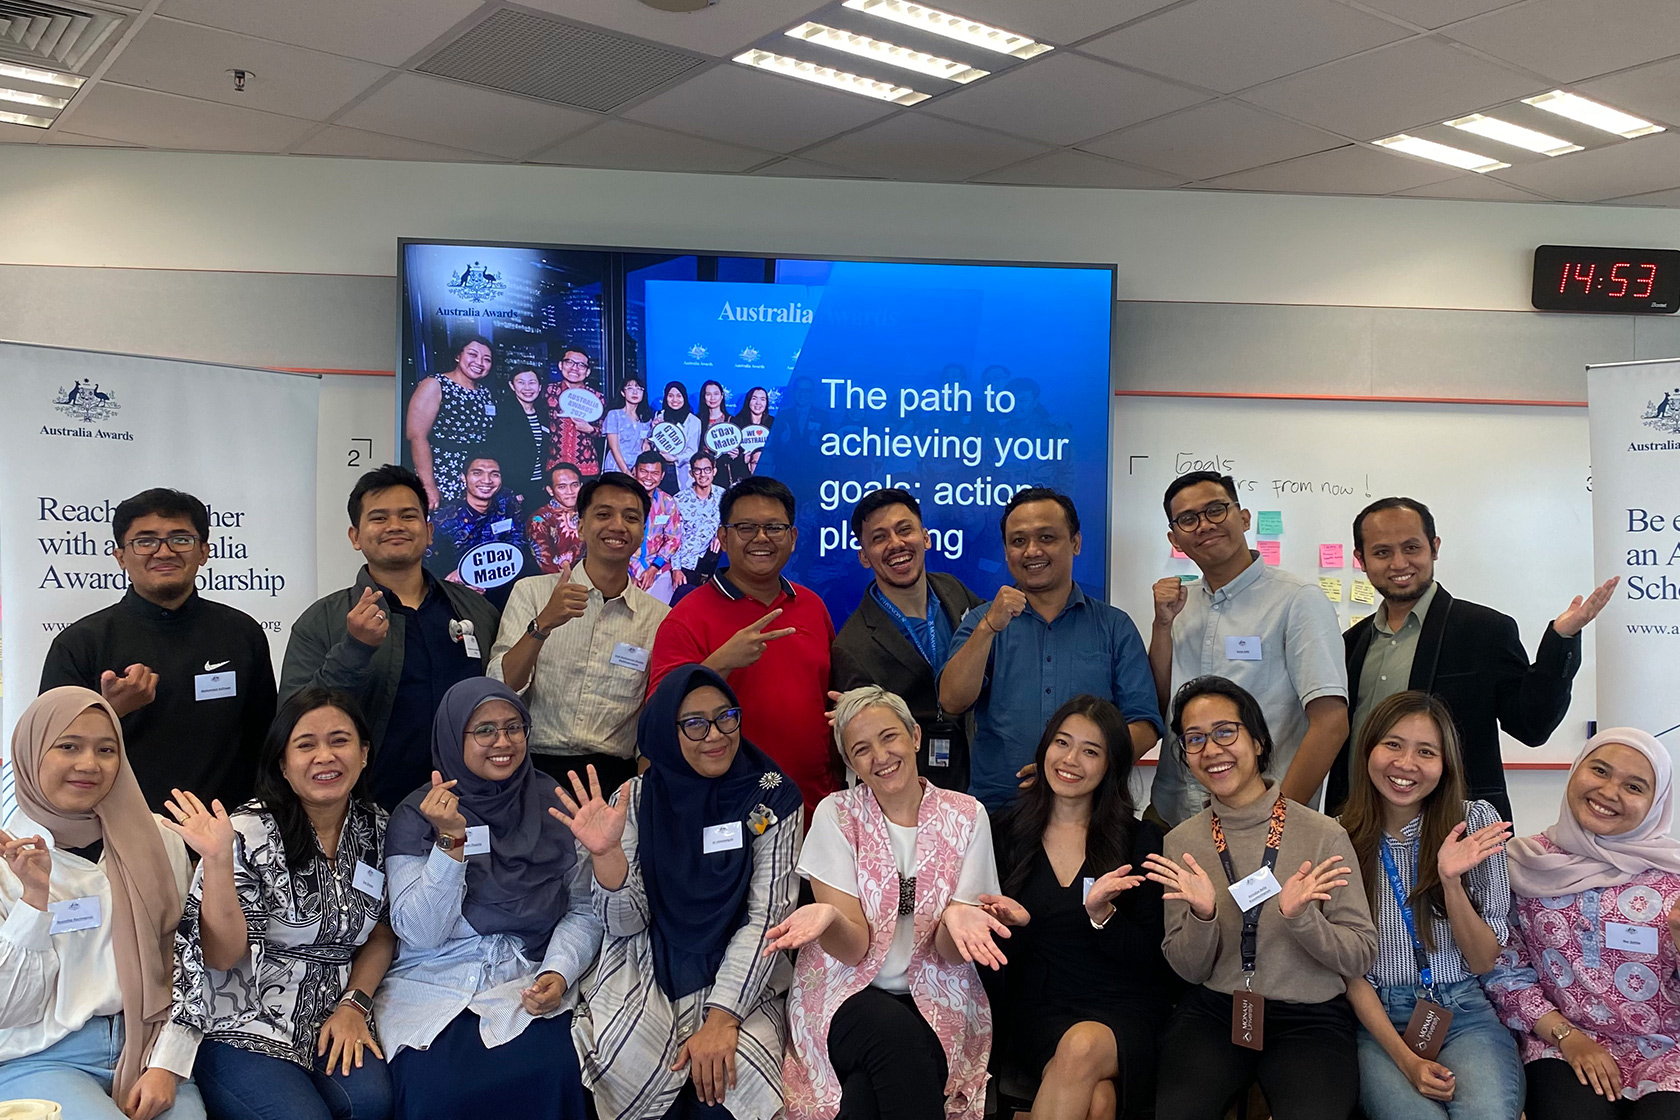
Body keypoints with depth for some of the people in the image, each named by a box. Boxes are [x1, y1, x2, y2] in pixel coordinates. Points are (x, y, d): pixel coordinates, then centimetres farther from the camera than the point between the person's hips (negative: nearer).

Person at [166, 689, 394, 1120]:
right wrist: (219, 861, -26)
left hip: (331, 1020, 3)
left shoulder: (377, 828, 3)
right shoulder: (249, 833, -11)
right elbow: (222, 955, -14)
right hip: (242, 1027, -3)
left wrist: (355, 1004, -3)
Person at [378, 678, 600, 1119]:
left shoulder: (553, 804, 5)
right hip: (432, 983, -1)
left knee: (546, 1077, -29)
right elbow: (420, 934, -8)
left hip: (528, 985, 1)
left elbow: (582, 909, 6)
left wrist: (559, 972, -12)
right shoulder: (416, 814, 0)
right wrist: (450, 842, -18)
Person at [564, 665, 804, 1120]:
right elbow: (626, 924, -3)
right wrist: (606, 853, -23)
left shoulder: (772, 798, -4)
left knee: (725, 1076, -28)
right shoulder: (637, 799, 0)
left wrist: (721, 1019, -20)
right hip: (647, 970, 1)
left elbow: (767, 916, -9)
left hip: (734, 975, -1)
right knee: (626, 1066, -27)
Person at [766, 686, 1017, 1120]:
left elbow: (949, 953, -5)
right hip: (847, 991, 0)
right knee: (894, 1031, -33)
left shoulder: (966, 816, -2)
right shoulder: (836, 815, -4)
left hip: (937, 1001, 0)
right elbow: (854, 950, -11)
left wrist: (957, 921, -29)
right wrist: (828, 918, -34)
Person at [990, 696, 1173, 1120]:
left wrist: (1100, 913, -19)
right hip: (1039, 1011, 0)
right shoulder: (1010, 831, 6)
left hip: (1124, 1010, 0)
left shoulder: (1140, 839, 2)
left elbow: (1148, 958, -1)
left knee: (1083, 1046, -34)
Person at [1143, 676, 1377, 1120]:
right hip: (1212, 1011, 2)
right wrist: (1202, 915, -17)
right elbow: (1189, 970, 4)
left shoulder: (1324, 835, -5)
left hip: (1310, 1018, -1)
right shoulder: (1180, 844, 3)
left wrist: (1299, 917, -21)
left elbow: (1361, 957, -2)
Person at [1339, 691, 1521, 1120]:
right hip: (1376, 1020, -1)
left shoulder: (1475, 822, 1)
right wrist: (1406, 1059, -13)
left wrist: (1452, 881, -16)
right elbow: (1350, 968, 0)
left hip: (1465, 1015, 1)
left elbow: (1484, 961, 1)